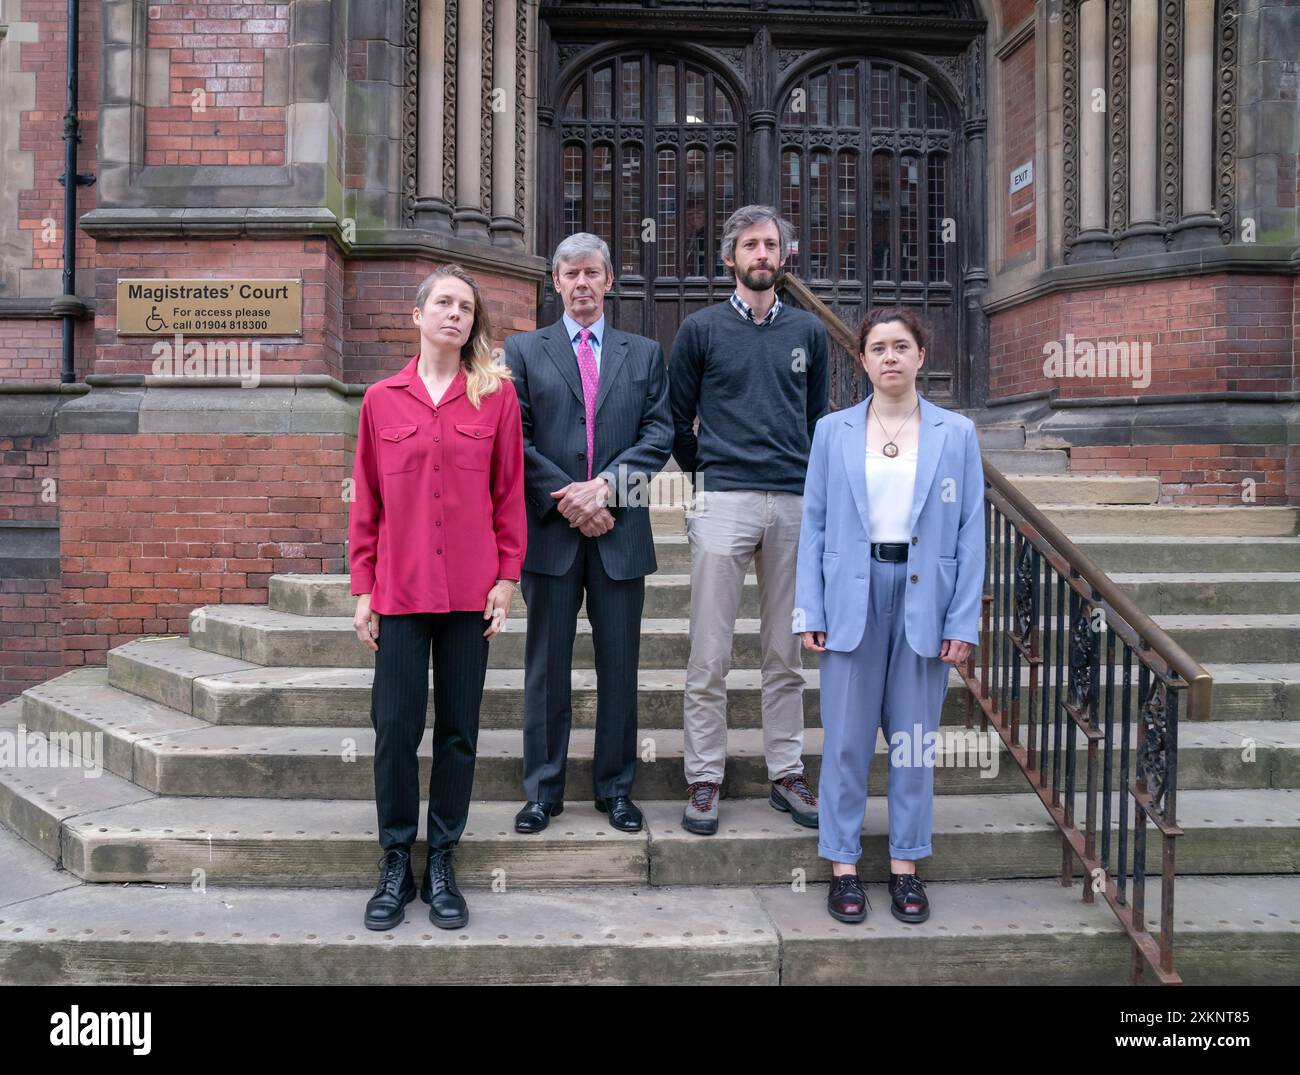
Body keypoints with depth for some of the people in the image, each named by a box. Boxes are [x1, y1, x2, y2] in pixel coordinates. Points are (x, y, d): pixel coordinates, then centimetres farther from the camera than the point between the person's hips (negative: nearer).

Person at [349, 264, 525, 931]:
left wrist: (506, 577, -2)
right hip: (401, 589, 1)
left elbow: (509, 492, 3)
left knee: (459, 729, 7)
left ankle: (441, 864, 21)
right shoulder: (382, 399, 6)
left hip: (470, 591, 0)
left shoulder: (497, 394, 3)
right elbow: (366, 500, 7)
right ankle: (396, 862, 19)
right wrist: (363, 588, 4)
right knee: (395, 727, 2)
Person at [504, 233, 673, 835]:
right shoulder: (523, 351, 8)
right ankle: (542, 790, 18)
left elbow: (659, 434, 2)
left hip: (620, 532, 1)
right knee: (546, 666, 7)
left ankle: (615, 787, 21)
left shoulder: (645, 354, 12)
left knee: (619, 666, 8)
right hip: (550, 531, -1)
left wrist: (603, 486, -12)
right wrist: (568, 500, -10)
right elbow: (516, 440, 0)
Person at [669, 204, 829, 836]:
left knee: (786, 655, 9)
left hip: (795, 503, 3)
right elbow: (677, 420, 9)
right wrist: (705, 475, 9)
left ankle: (786, 775, 20)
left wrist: (809, 480, 14)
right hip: (724, 500, -3)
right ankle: (703, 780, 10)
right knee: (710, 657, -2)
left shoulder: (808, 331, 13)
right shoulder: (701, 329, 5)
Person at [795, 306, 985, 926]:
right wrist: (809, 611, -2)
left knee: (914, 739, 9)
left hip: (925, 601, 0)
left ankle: (906, 864, 24)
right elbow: (814, 524, 4)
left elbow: (970, 532, 3)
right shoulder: (833, 431, 4)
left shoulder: (956, 433, 4)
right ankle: (843, 865, 18)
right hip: (853, 599, 0)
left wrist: (964, 621, -3)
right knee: (846, 738, 4)